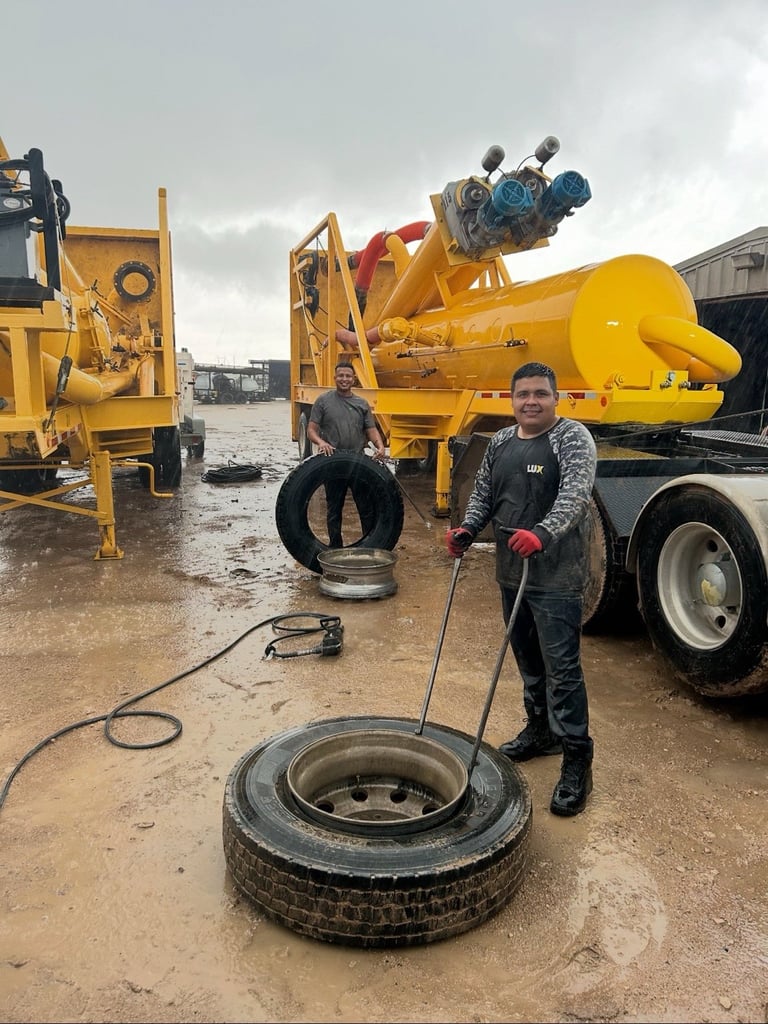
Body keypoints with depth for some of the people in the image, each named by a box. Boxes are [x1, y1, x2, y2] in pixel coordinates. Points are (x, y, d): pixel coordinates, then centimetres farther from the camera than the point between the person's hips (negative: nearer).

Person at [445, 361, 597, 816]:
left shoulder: (573, 437, -9)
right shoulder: (501, 442, 13)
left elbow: (576, 493, -24)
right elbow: (483, 493, 18)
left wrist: (543, 533, -41)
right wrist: (468, 529, -1)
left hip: (556, 576, -7)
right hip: (512, 572, 7)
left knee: (562, 667, -6)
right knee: (529, 659, 18)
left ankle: (577, 763, 5)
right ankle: (541, 731, 36)